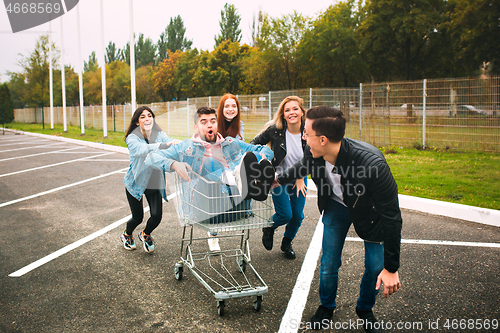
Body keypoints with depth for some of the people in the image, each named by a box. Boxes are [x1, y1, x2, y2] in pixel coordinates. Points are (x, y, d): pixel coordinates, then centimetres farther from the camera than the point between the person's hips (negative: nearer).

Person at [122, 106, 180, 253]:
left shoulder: (159, 134, -6)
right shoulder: (132, 138, -17)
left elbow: (170, 141, -25)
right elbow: (143, 149, -37)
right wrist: (164, 145, -55)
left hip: (155, 183, 3)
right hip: (136, 182, -3)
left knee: (157, 216, -5)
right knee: (137, 217, 5)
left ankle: (145, 234, 30)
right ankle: (127, 234, 42)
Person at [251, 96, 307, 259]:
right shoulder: (275, 130, -18)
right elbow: (255, 143, -2)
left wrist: (300, 179, -1)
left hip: (299, 178, 3)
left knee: (298, 215, 5)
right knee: (285, 214, -8)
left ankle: (287, 243, 34)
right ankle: (268, 228, 28)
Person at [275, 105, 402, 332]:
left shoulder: (372, 164, -42)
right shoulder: (312, 153, -26)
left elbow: (391, 217, -33)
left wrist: (391, 268, -29)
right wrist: (279, 179, 22)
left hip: (369, 210, -3)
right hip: (336, 205, 3)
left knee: (376, 267, -2)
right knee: (328, 265, 3)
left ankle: (365, 309, 30)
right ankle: (326, 306, 33)